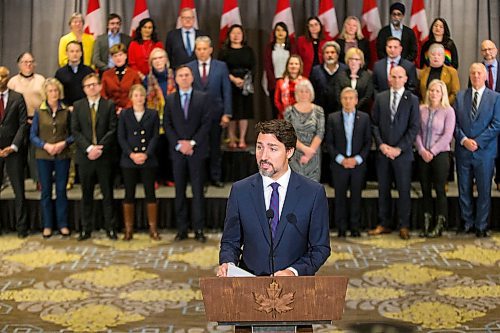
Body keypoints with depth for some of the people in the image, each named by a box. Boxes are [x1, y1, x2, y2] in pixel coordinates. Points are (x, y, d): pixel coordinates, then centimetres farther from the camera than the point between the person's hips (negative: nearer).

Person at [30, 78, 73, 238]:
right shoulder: (39, 111, 1)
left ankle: (63, 224, 13)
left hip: (63, 155, 0)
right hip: (43, 156, 0)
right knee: (46, 191, 6)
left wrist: (64, 143, -13)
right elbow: (33, 135, 1)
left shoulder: (66, 111, 2)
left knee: (61, 190, 4)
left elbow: (73, 133, 5)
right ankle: (47, 225, 15)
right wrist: (45, 145, -15)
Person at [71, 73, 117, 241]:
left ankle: (110, 227, 11)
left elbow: (112, 130, -3)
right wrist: (89, 148, -12)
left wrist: (100, 148, -14)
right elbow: (75, 131, 0)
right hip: (85, 156, 1)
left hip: (105, 155, -1)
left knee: (108, 193, 4)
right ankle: (86, 229, 13)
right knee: (87, 194, 7)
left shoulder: (109, 105, 3)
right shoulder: (78, 106, 7)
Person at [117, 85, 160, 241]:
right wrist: (132, 154, -11)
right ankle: (128, 230, 8)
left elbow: (155, 136, 1)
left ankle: (153, 229, 6)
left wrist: (146, 154, -12)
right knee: (129, 194, 2)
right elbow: (121, 137, 2)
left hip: (148, 160, 0)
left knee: (150, 193, 0)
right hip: (129, 160, 0)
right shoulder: (124, 114, 7)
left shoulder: (153, 114, 7)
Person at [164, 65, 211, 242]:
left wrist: (192, 143, -11)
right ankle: (182, 229, 10)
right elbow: (167, 125, 5)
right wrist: (179, 144, -7)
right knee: (180, 191, 4)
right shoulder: (170, 99, 10)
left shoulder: (203, 97, 4)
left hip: (197, 150, -2)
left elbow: (206, 123, -2)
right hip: (177, 150, 2)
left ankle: (199, 229, 4)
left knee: (197, 191, -1)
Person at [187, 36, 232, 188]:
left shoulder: (221, 66, 3)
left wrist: (227, 113, -5)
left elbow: (227, 91, 1)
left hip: (215, 113, 0)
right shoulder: (188, 67, 2)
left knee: (215, 147, 9)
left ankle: (216, 177, 19)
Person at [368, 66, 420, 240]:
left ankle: (404, 226, 10)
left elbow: (414, 127, -4)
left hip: (402, 152, -2)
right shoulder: (380, 98, 9)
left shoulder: (412, 99, 1)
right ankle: (384, 224, 17)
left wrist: (399, 148, -11)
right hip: (382, 151, 3)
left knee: (404, 190, 1)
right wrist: (381, 144, -7)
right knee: (383, 190, 8)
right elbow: (374, 124, 7)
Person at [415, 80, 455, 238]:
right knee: (425, 189, 7)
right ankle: (427, 223, 14)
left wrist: (432, 152, -12)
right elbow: (417, 132, 4)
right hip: (423, 155, 3)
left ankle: (439, 226, 6)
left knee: (439, 189, -1)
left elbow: (447, 135, -8)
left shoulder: (448, 111, -3)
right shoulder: (421, 109, 6)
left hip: (440, 154, -3)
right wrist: (422, 150, -9)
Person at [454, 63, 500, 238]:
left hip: (484, 151, -2)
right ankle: (468, 222, 21)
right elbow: (454, 122, 3)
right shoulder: (460, 96, 8)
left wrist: (477, 142, -13)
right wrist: (464, 140, -11)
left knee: (484, 191, 4)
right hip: (463, 151, 2)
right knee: (464, 190, 8)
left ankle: (481, 226, 13)